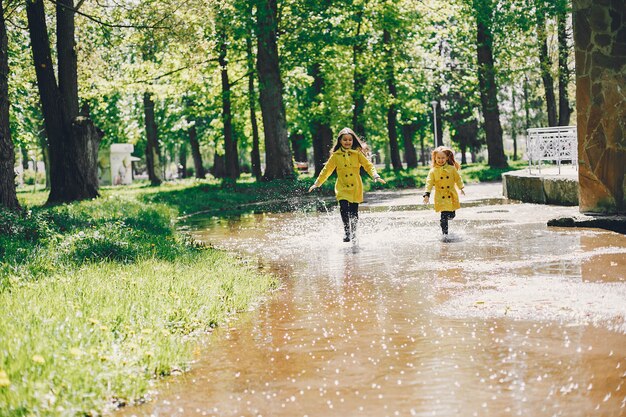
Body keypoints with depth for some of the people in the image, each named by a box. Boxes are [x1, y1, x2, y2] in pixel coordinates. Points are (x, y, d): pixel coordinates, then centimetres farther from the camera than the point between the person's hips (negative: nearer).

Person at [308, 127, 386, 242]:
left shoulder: (357, 154, 4)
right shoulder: (336, 155, 5)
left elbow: (368, 165, 1)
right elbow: (327, 170, 10)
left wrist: (375, 176, -16)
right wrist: (317, 183, 7)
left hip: (356, 188, 0)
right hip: (342, 188, 0)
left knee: (354, 213, 2)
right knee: (344, 209, -20)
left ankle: (353, 232, 23)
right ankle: (347, 231, -7)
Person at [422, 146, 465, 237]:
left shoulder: (451, 169, -1)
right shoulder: (433, 171, -5)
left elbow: (458, 178, 11)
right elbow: (429, 183, -7)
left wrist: (461, 188, 13)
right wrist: (427, 194, -15)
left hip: (451, 195, 2)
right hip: (440, 196, -2)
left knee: (452, 215, 7)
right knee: (444, 215, -9)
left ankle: (443, 221, 41)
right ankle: (444, 233, -1)